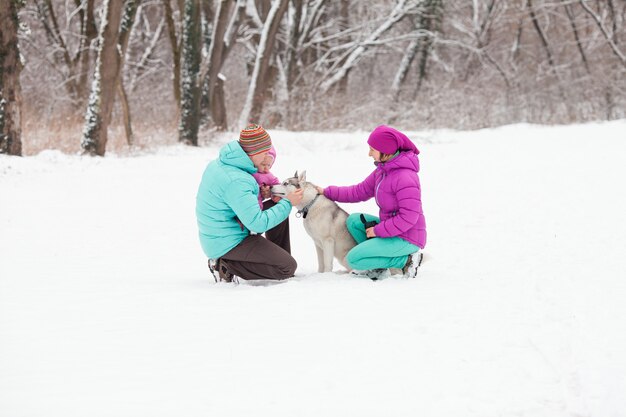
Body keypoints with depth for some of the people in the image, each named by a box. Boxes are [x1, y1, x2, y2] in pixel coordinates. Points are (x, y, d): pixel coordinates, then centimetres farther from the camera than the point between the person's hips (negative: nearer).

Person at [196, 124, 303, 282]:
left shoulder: (219, 163, 4)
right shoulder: (236, 181, -27)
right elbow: (258, 223, -27)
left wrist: (260, 191, 5)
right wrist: (287, 203, -16)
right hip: (229, 243, -10)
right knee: (288, 267, -12)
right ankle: (226, 266, -7)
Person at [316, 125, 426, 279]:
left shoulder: (405, 177, -25)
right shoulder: (383, 170, 6)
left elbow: (408, 217, -27)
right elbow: (360, 191, 14)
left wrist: (377, 230, -19)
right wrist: (327, 192, 10)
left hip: (406, 238, -10)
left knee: (353, 259, -13)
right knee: (353, 221, 7)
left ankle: (406, 259, -6)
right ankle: (377, 267, 1)